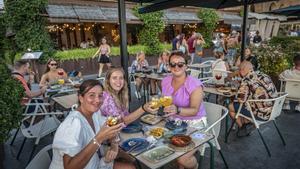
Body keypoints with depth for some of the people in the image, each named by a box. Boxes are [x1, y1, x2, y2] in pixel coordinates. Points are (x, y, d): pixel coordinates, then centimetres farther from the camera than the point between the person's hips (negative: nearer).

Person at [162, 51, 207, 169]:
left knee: (182, 159, -22)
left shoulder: (195, 85, -18)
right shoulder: (165, 81, 0)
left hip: (194, 123, -5)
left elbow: (194, 110, -23)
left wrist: (177, 110, -40)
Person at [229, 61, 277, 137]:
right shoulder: (264, 75, 7)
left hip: (262, 114, -8)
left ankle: (242, 128, 25)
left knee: (231, 107, 7)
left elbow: (241, 100, -23)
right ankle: (246, 124, 29)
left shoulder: (247, 79, -16)